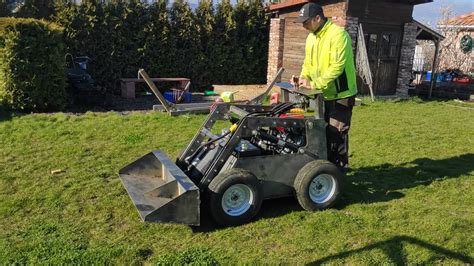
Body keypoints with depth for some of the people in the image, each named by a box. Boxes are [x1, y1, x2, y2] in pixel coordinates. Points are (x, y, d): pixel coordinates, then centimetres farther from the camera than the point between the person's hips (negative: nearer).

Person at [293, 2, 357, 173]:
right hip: (323, 94, 8)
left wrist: (314, 84, -26)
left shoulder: (338, 34, -20)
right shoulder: (311, 37, 7)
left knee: (337, 134, -2)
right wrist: (303, 78, -6)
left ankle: (339, 170, 12)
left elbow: (337, 67, -27)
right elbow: (308, 63, 14)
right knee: (322, 131, 15)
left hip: (340, 94, -8)